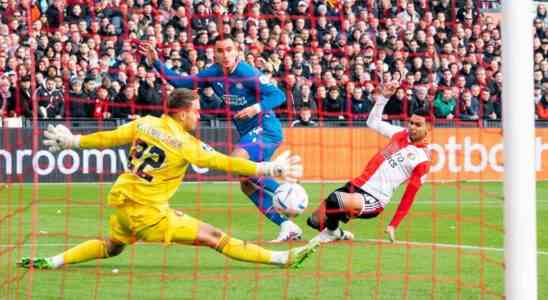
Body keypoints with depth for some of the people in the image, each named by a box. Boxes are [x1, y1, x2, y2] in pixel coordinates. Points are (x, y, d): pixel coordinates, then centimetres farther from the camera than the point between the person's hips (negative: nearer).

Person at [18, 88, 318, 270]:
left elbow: (108, 138, 11)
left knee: (112, 246, 34)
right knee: (214, 237, -8)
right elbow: (224, 162, -11)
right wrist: (269, 169, -7)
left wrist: (74, 141, 26)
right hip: (147, 211, -6)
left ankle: (52, 261, 24)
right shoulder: (186, 144, -12)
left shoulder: (144, 123, 3)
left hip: (121, 201, 6)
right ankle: (284, 258, -10)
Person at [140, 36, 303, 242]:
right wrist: (156, 63, 0)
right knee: (248, 186, 6)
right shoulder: (215, 73, 4)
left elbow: (278, 95, -19)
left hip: (266, 129, -8)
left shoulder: (247, 73, -16)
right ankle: (288, 227, 7)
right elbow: (182, 82, 8)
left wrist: (257, 107, -35)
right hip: (248, 133, 8)